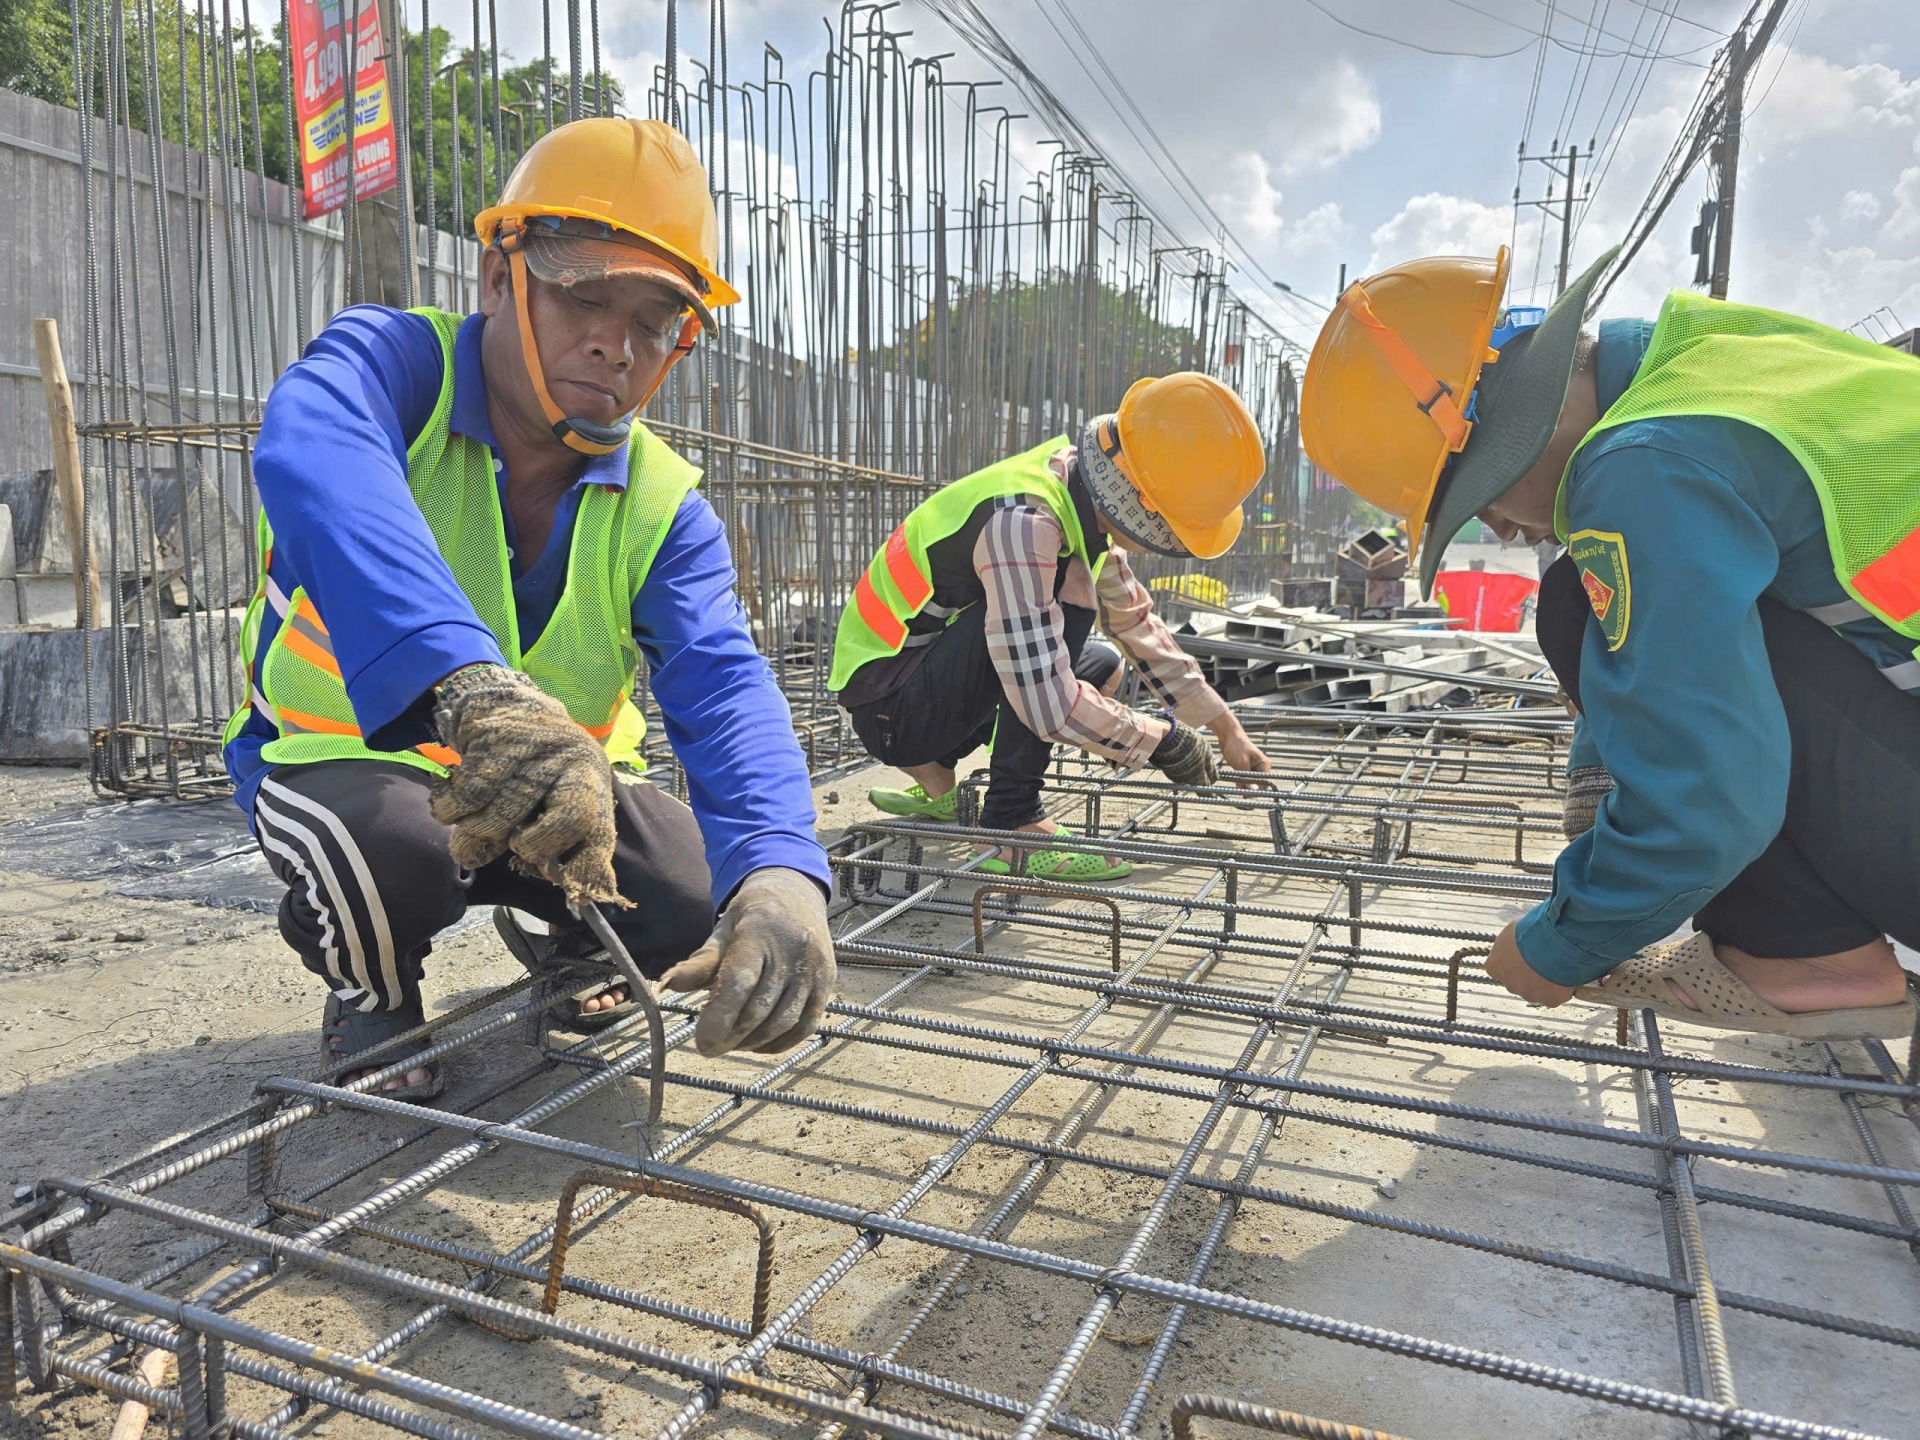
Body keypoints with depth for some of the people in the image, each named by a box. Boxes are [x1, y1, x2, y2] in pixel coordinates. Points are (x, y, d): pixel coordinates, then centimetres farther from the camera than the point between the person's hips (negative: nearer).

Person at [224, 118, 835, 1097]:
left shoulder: (663, 510, -11)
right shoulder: (391, 362, -20)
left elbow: (722, 688, -27)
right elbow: (313, 465, -45)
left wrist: (780, 875, -49)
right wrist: (470, 684, -65)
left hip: (557, 783, 3)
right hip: (343, 755, -3)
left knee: (707, 909, -18)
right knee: (392, 845, -37)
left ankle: (549, 930, 19)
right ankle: (373, 991, 2)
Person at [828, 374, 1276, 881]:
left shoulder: (1084, 502, 0)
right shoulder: (1022, 521, -30)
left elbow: (1139, 624, 12)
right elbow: (1048, 703, -34)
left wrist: (1227, 730, 15)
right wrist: (1162, 738, -19)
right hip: (886, 704, -9)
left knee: (1103, 667, 18)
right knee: (1070, 588, -25)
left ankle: (933, 774, 13)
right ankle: (1012, 828, -20)